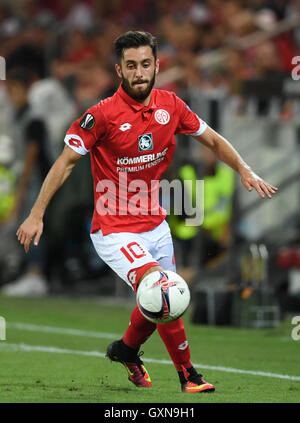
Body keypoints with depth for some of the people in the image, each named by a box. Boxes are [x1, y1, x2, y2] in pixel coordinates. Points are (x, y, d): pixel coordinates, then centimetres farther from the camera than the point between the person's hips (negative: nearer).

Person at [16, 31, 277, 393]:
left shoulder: (170, 105, -2)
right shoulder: (103, 114, -17)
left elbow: (213, 140, 12)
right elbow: (66, 160, -12)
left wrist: (244, 170, -1)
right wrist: (36, 214, -16)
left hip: (155, 224, 6)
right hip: (114, 231, -6)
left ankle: (126, 350, 46)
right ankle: (187, 375, -7)